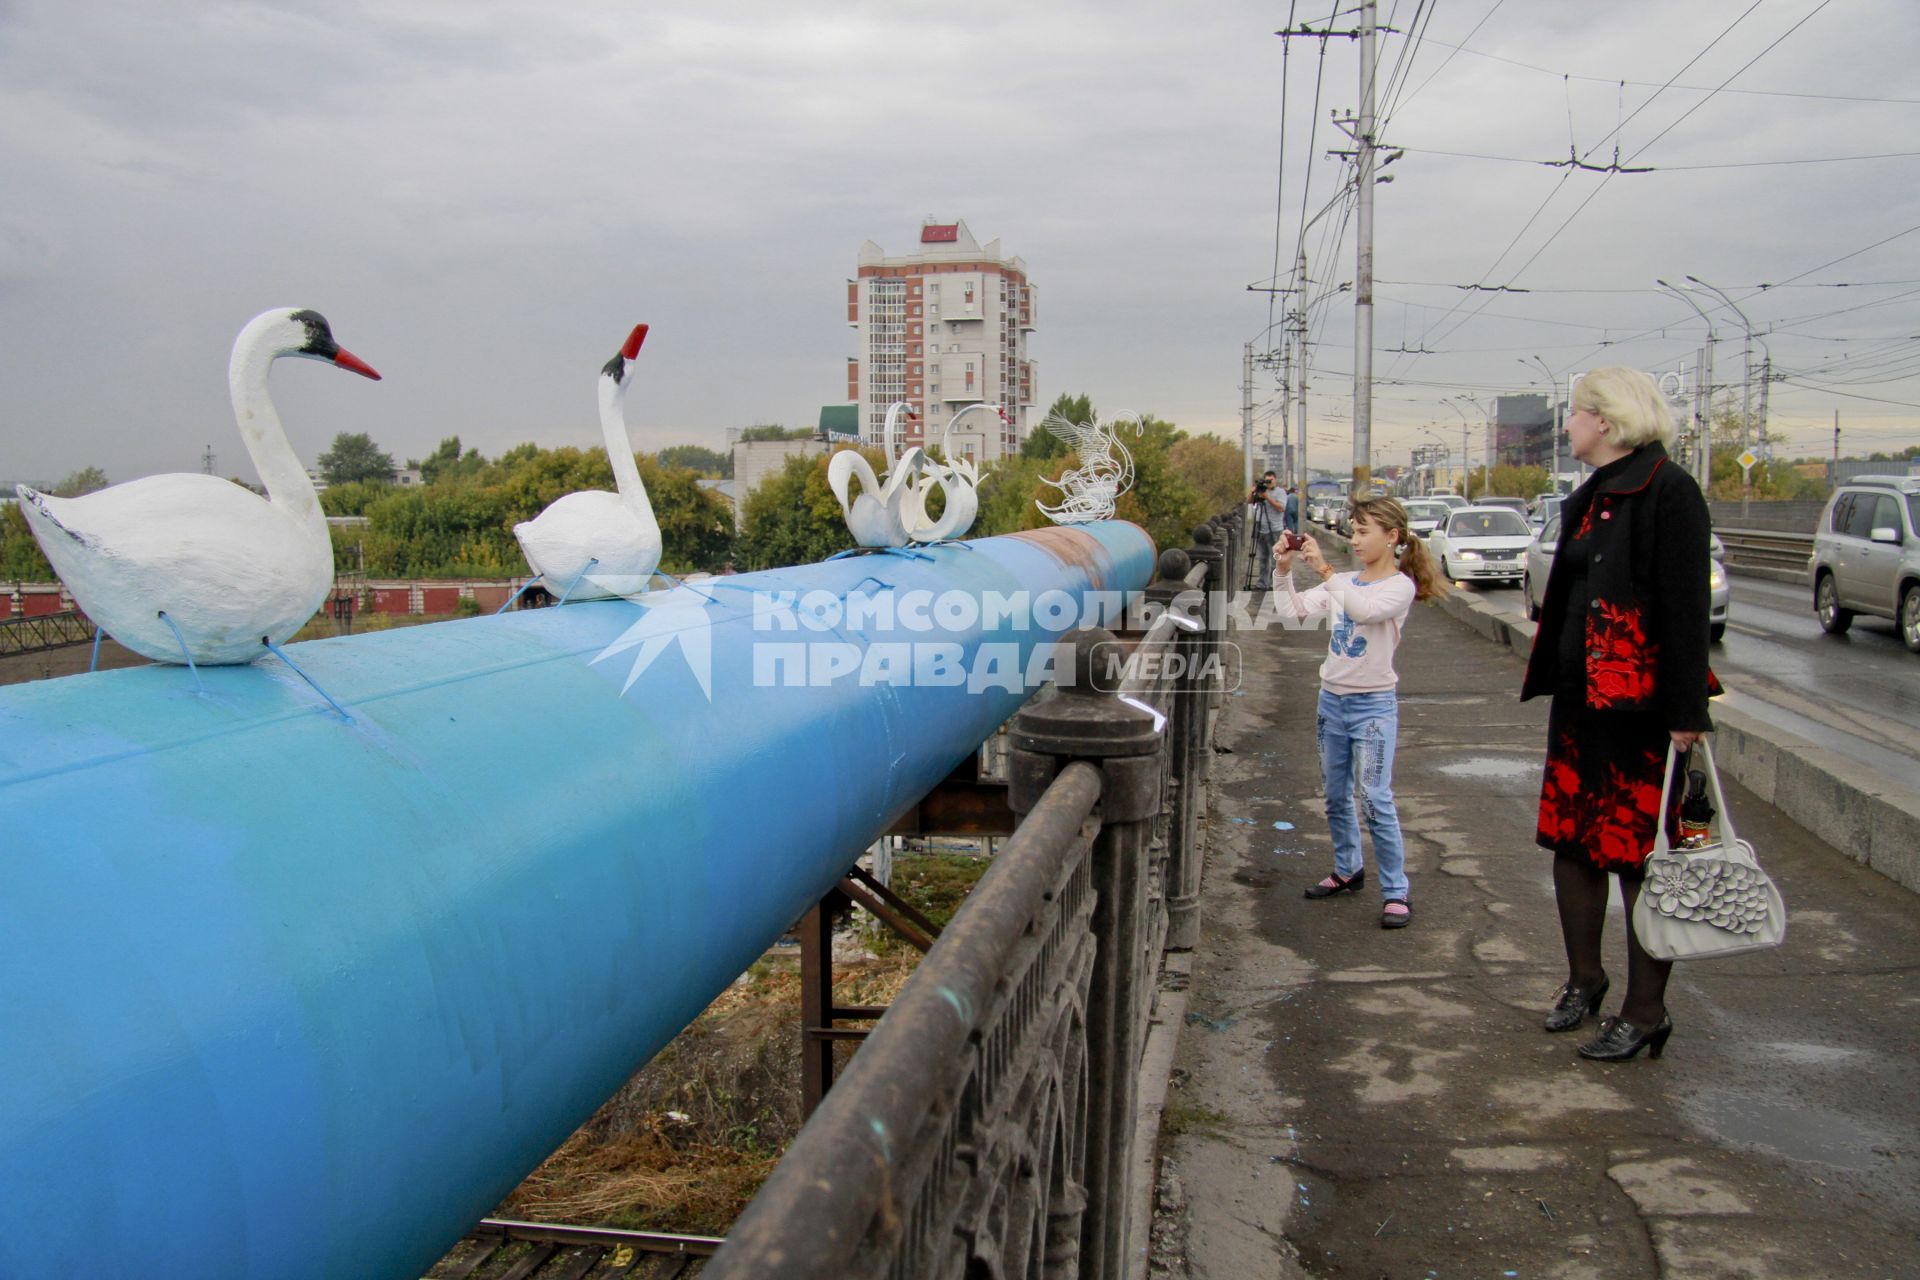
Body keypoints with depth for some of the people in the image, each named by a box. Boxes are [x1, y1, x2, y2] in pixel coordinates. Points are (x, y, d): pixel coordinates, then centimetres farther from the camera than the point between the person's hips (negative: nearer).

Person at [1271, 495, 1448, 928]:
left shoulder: (1400, 587, -11)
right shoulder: (1343, 584, 7)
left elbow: (1365, 610, -31)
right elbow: (1293, 611, 1)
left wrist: (1324, 570, -32)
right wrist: (1283, 571, -11)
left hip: (1373, 705, -6)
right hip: (1332, 699, 7)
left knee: (1375, 800, -11)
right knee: (1336, 796, 15)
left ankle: (1396, 893, -2)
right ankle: (1348, 871, 32)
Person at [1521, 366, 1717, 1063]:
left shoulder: (1667, 489, -13)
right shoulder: (1592, 496, 14)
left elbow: (1686, 606, -17)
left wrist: (1687, 711, -19)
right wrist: (1550, 678, 19)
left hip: (1641, 705, -9)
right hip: (1580, 697, 9)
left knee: (1639, 853, 0)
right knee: (1570, 839, 14)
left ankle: (1645, 1012, 13)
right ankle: (1583, 979, 30)